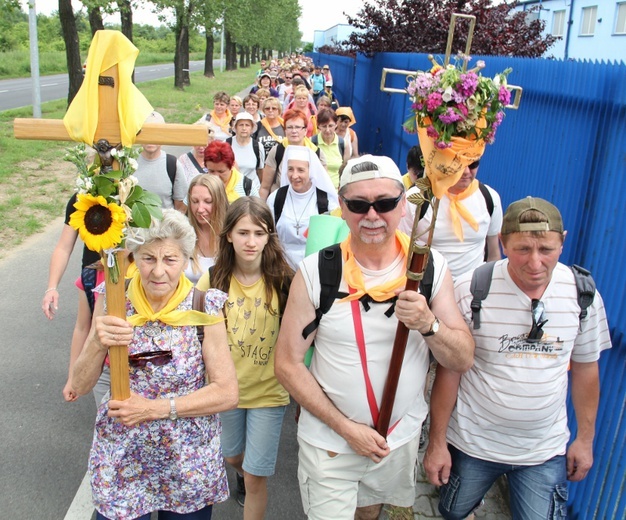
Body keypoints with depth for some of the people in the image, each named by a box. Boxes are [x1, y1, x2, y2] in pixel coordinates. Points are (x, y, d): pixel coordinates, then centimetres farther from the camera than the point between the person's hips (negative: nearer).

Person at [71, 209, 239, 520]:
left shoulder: (204, 307, -14)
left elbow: (228, 393, -14)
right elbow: (80, 386, -7)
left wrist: (155, 408, -20)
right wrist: (98, 342, -27)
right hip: (120, 461, 1)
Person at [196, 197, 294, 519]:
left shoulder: (282, 280, -15)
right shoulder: (212, 281, -11)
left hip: (268, 391, -3)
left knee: (256, 477, 6)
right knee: (232, 456, 28)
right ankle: (244, 476, 62)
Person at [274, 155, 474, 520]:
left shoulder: (431, 267, -10)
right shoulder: (315, 272, -15)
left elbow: (463, 360, -8)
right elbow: (288, 364, -11)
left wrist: (428, 324, -28)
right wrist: (345, 427, -15)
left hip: (402, 437, 3)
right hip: (329, 441, -2)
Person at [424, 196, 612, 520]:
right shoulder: (469, 290, -19)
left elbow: (585, 368, 5)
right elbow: (448, 371, -12)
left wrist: (585, 438, 9)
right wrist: (437, 442, -7)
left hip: (546, 449, 2)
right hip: (472, 443, -1)